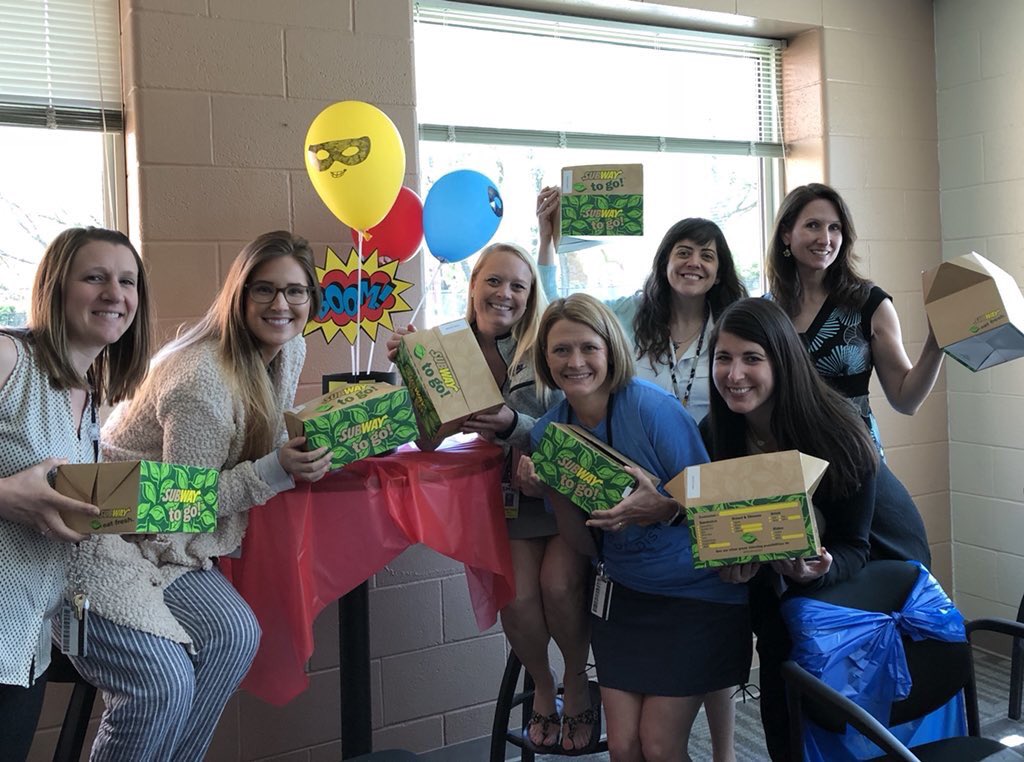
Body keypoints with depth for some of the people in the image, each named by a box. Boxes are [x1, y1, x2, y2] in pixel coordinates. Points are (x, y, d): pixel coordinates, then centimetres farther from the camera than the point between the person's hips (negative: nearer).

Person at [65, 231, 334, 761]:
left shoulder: (290, 349, 1)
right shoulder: (204, 379, -25)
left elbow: (272, 432, 16)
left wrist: (310, 442, -4)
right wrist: (277, 471, -28)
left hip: (164, 541, 8)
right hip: (99, 535, -8)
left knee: (234, 635, -14)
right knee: (165, 683, -22)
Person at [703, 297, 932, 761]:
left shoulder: (836, 431, -25)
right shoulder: (715, 435, -14)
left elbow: (852, 545, -19)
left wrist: (819, 569, -40)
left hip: (870, 562, -3)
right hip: (777, 581, 3)